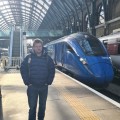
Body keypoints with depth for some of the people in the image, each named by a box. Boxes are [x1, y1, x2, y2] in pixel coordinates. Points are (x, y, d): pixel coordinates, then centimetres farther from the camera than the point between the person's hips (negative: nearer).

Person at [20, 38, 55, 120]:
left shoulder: (47, 58, 0)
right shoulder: (28, 57, -2)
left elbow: (52, 71, 3)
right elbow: (23, 70, -1)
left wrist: (48, 82, -5)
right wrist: (27, 82, -8)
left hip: (44, 86, 1)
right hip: (32, 87, -1)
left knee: (42, 106, 14)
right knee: (32, 106, 4)